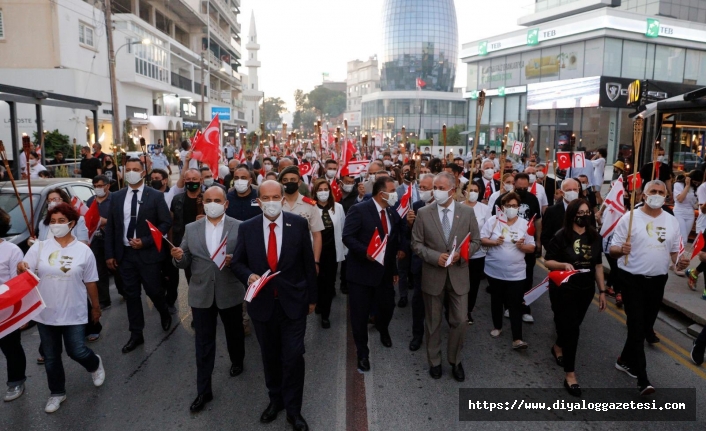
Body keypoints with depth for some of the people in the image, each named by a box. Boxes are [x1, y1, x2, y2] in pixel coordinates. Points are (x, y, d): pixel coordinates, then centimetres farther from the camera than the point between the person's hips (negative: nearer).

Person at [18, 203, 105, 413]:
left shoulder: (83, 250, -5)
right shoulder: (39, 247, -3)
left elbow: (90, 282, 2)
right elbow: (25, 274, -8)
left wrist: (96, 307, 9)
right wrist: (21, 268, -31)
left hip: (74, 313, -2)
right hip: (45, 313, 2)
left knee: (77, 352, 0)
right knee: (51, 357, 13)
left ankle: (95, 364, 35)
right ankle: (57, 393, 33)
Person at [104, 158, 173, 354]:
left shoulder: (156, 196, -5)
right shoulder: (117, 197, 5)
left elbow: (166, 223, -7)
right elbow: (110, 227, 8)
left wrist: (145, 241, -17)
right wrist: (110, 254, 3)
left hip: (148, 253, -3)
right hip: (125, 254, 3)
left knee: (153, 291, 4)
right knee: (131, 295, 9)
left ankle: (165, 314, 37)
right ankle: (136, 334, 21)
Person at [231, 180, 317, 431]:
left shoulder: (299, 224, -7)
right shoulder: (247, 228, -3)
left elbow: (308, 263, -1)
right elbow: (237, 262, 5)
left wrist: (312, 298, 3)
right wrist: (248, 275, -17)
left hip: (293, 301, -2)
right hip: (262, 303, 2)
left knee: (293, 356, 0)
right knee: (270, 356, 17)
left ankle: (293, 409, 20)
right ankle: (275, 400, 39)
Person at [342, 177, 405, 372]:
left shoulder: (393, 214, 7)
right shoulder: (359, 210, -14)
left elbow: (395, 243, 13)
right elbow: (347, 237, -19)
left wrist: (394, 270, 15)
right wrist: (366, 252, -32)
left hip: (385, 271, 6)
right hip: (361, 271, -5)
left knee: (387, 306, 16)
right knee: (360, 314, 3)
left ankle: (383, 329, 51)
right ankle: (362, 353, 21)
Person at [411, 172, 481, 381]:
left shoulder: (467, 212, -3)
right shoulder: (423, 213, -6)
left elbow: (476, 241, 2)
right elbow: (416, 243, -3)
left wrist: (461, 255, -16)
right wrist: (435, 257, -18)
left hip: (458, 275, 1)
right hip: (433, 276, 0)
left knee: (460, 321, 5)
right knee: (433, 322, 12)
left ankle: (455, 361, 28)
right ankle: (434, 361, 31)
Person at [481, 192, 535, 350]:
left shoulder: (524, 224, 0)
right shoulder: (493, 220, -3)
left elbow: (532, 248, 1)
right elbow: (482, 240, -4)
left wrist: (522, 246, -19)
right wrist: (494, 242, -22)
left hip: (516, 273, 0)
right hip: (495, 271, 1)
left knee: (515, 305, -3)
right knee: (496, 300, 17)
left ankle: (517, 339, -2)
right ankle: (497, 326, 37)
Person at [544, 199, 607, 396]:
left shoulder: (595, 237, 2)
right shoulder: (561, 236, -13)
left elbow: (598, 265, 8)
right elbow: (547, 262, -10)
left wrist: (602, 291, 7)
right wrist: (563, 265, -30)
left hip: (586, 290, 5)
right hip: (563, 289, -5)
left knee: (572, 325, 17)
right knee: (571, 328, -5)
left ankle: (558, 347, 47)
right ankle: (570, 374, 4)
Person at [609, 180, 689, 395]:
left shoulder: (672, 221, 6)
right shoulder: (630, 217, -8)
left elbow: (674, 250, 12)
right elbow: (612, 249, -8)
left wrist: (679, 261, -11)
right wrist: (621, 250, -31)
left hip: (658, 281, 5)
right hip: (632, 280, -5)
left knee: (645, 326, 14)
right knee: (637, 326, -5)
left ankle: (625, 360, 33)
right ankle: (642, 378, -2)